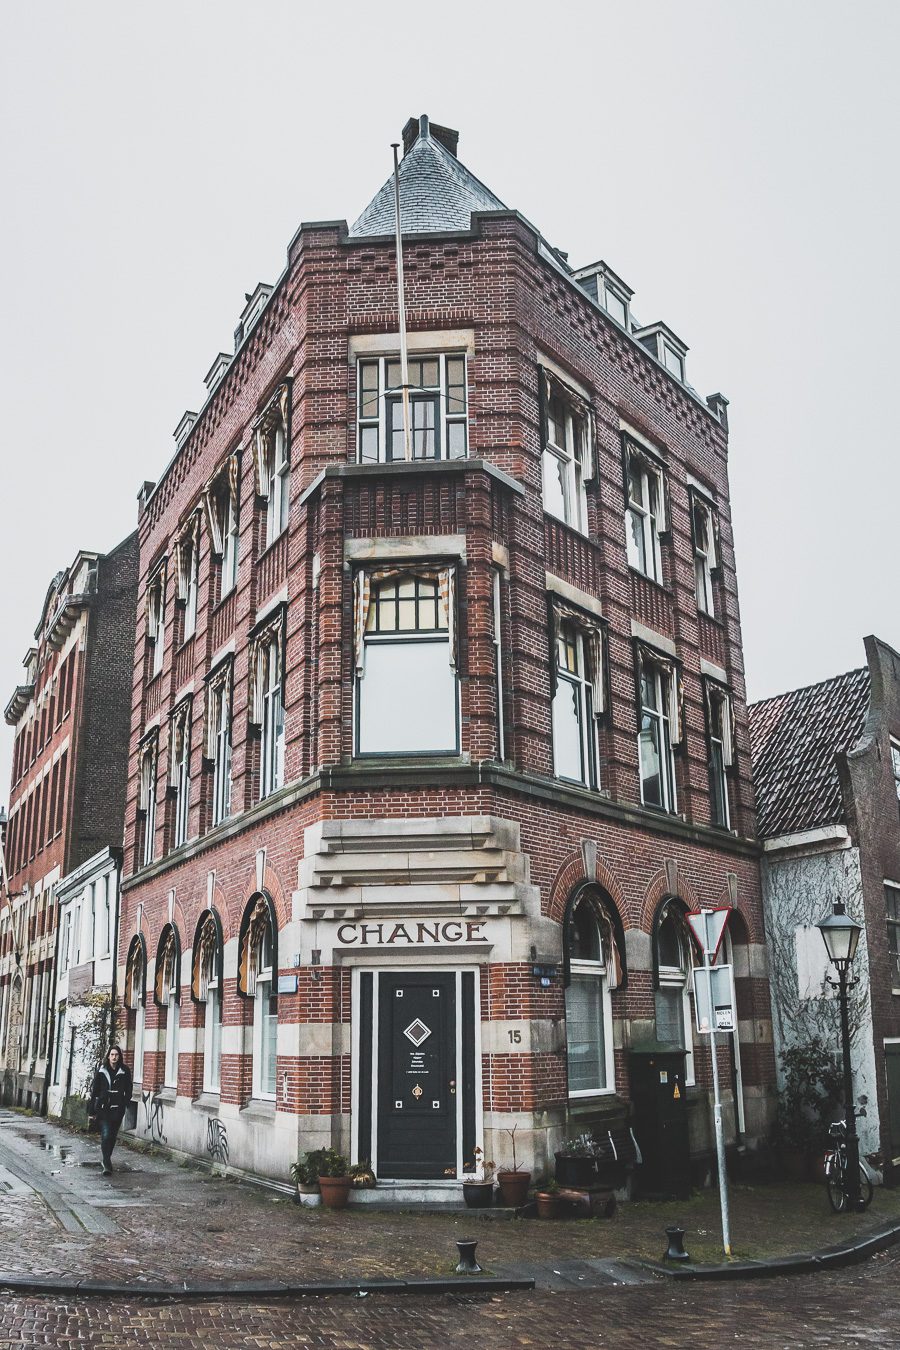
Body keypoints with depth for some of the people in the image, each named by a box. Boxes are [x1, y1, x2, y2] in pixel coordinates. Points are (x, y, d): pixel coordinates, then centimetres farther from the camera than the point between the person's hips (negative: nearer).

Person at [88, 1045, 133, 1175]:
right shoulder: (101, 1071, 0)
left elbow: (128, 1091, 6)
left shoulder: (125, 1071, 1)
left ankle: (106, 1161, 28)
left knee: (112, 1136, 10)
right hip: (103, 1108, -1)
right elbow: (94, 1091, 3)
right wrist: (91, 1112, 2)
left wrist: (124, 1105, -5)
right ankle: (107, 1164, -10)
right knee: (106, 1135, -12)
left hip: (117, 1109, 2)